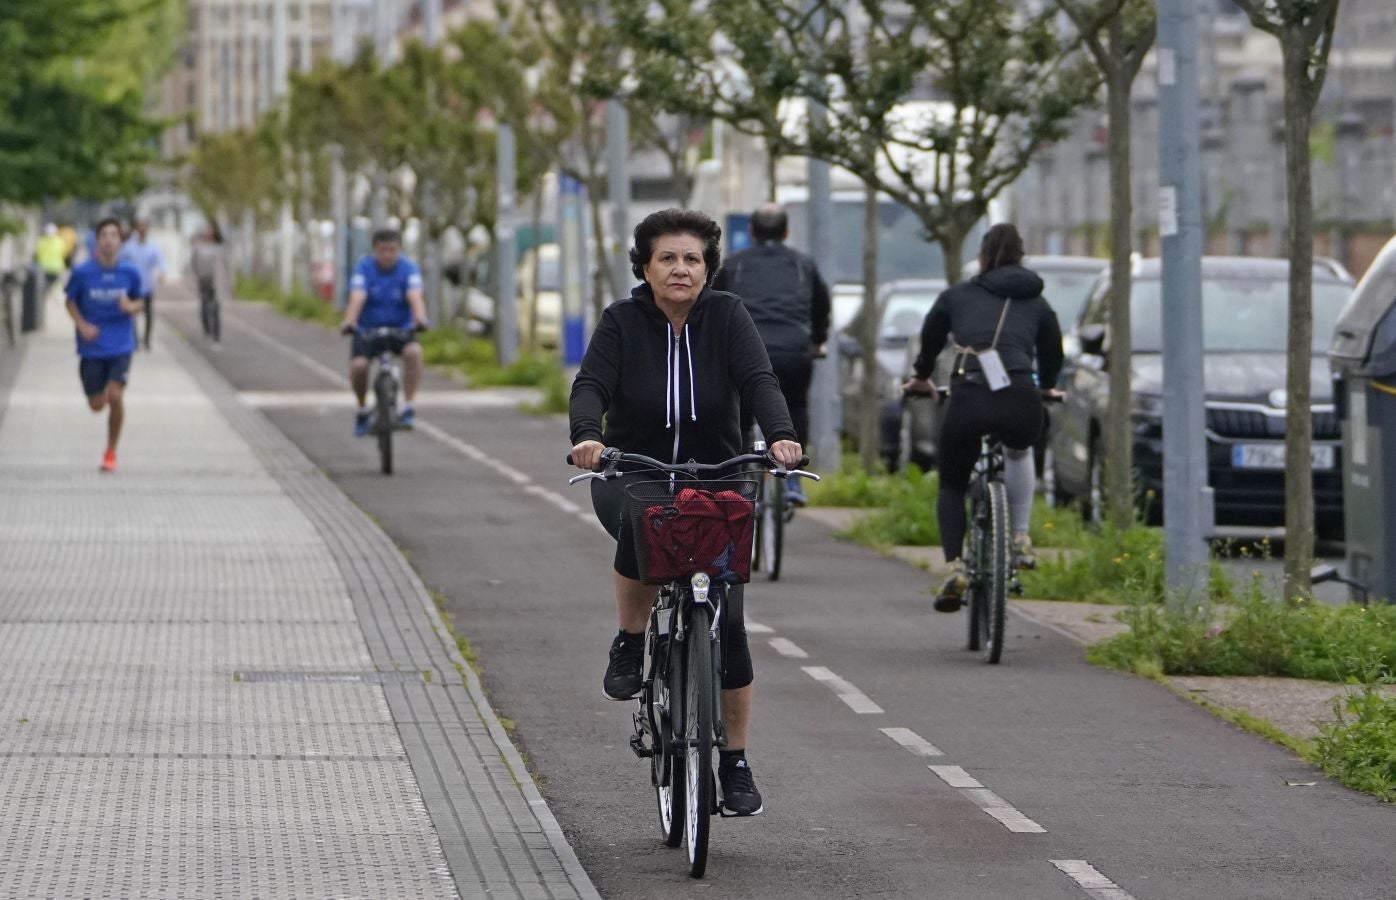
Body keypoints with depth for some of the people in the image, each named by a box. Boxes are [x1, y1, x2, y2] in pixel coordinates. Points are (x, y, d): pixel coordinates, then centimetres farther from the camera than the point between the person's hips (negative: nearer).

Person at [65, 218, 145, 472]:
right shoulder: (82, 273, -7)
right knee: (97, 404, 4)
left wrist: (131, 307, -14)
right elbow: (71, 301, 7)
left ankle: (111, 452, 1)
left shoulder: (129, 273, -4)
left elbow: (139, 302, 10)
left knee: (116, 396, -16)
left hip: (121, 346, 0)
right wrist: (82, 324, -10)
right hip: (92, 346, 0)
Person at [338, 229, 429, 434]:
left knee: (413, 351, -31)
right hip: (367, 329, 0)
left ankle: (408, 408, -22)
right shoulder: (364, 268, -12)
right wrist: (349, 320, -47)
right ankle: (362, 410, 4)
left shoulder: (408, 269, -11)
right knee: (358, 365, -24)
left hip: (401, 328, 0)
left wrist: (420, 318, -49)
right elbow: (357, 297, -27)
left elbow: (414, 296, -28)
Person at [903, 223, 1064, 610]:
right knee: (1019, 451, 37)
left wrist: (921, 376, 54)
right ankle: (1020, 538, 25)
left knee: (952, 486, 19)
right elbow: (1053, 354, 33)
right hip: (1021, 403, 1)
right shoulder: (1037, 305, 20)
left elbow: (930, 339, 33)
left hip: (968, 400, -1)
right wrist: (1046, 388, 55)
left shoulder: (956, 296, 17)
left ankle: (955, 567, -3)